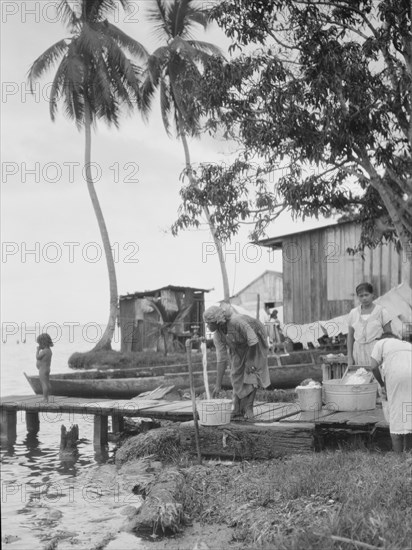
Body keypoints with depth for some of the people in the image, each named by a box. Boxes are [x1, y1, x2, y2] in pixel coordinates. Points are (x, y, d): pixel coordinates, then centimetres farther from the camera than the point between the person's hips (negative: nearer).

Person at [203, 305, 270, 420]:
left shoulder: (237, 322, -38)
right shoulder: (217, 335, -19)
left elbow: (253, 341, -28)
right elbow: (221, 360, -15)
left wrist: (250, 361, -19)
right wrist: (218, 385, -16)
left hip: (255, 343, -5)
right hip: (238, 348, 5)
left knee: (251, 374, -13)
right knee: (237, 375, 0)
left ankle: (248, 409, -8)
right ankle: (237, 411, 6)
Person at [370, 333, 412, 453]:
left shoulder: (381, 343, 23)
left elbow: (374, 366, 9)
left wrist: (382, 385, 20)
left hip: (396, 375, -4)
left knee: (396, 416, 3)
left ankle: (398, 455, 2)